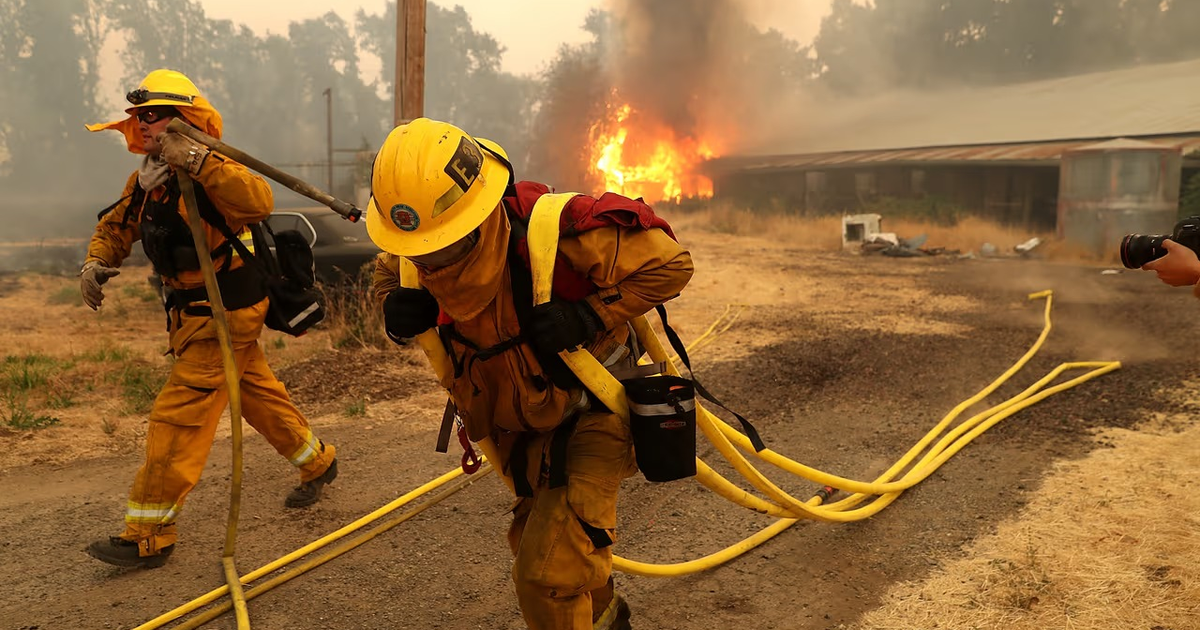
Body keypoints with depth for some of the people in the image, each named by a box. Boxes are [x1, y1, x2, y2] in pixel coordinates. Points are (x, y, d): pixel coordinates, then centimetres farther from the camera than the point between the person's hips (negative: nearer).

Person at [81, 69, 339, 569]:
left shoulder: (207, 173, -21)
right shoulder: (146, 179, 7)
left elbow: (258, 201, -41)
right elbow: (116, 225, 18)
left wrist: (196, 160, -46)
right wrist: (95, 263, -1)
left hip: (226, 316, -9)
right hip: (197, 314, 9)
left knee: (178, 418, -7)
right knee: (259, 395, 21)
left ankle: (149, 536, 3)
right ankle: (317, 461, 40)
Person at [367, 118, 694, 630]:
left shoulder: (552, 230, -35)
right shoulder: (412, 253, -17)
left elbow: (669, 262, -27)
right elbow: (387, 276, 6)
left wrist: (588, 317, -37)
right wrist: (395, 309, -18)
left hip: (590, 416, -7)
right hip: (518, 427, 7)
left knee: (547, 575, -16)